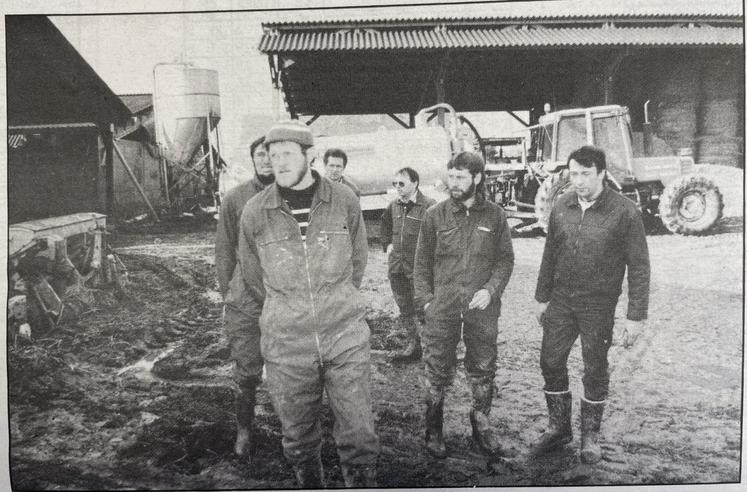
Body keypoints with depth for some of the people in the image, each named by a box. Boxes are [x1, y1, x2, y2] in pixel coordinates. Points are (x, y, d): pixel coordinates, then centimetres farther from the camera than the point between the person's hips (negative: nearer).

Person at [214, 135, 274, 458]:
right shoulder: (236, 198, 1)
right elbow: (224, 250, 6)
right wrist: (227, 295, 4)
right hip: (245, 300, 0)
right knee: (246, 372, 7)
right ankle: (243, 429, 28)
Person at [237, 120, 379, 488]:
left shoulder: (344, 201, -2)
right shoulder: (255, 213, -3)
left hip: (346, 336, 0)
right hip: (286, 343, 1)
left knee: (358, 434, 4)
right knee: (299, 438, 13)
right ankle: (309, 484, 36)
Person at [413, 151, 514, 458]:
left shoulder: (495, 216, 2)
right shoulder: (435, 215, 1)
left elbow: (505, 259, 5)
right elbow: (422, 262, 5)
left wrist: (491, 289, -10)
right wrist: (425, 300, -3)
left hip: (483, 309, 1)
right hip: (442, 308, 0)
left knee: (483, 370, 11)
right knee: (437, 372, 7)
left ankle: (481, 427, 31)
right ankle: (433, 431, 24)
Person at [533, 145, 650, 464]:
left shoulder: (624, 212, -12)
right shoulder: (562, 207, 1)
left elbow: (638, 266, -9)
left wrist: (636, 316, -11)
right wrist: (542, 297, 13)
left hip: (598, 306, -4)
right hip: (561, 301, 4)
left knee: (595, 371, 8)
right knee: (551, 363, 9)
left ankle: (590, 436, 28)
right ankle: (559, 428, 28)